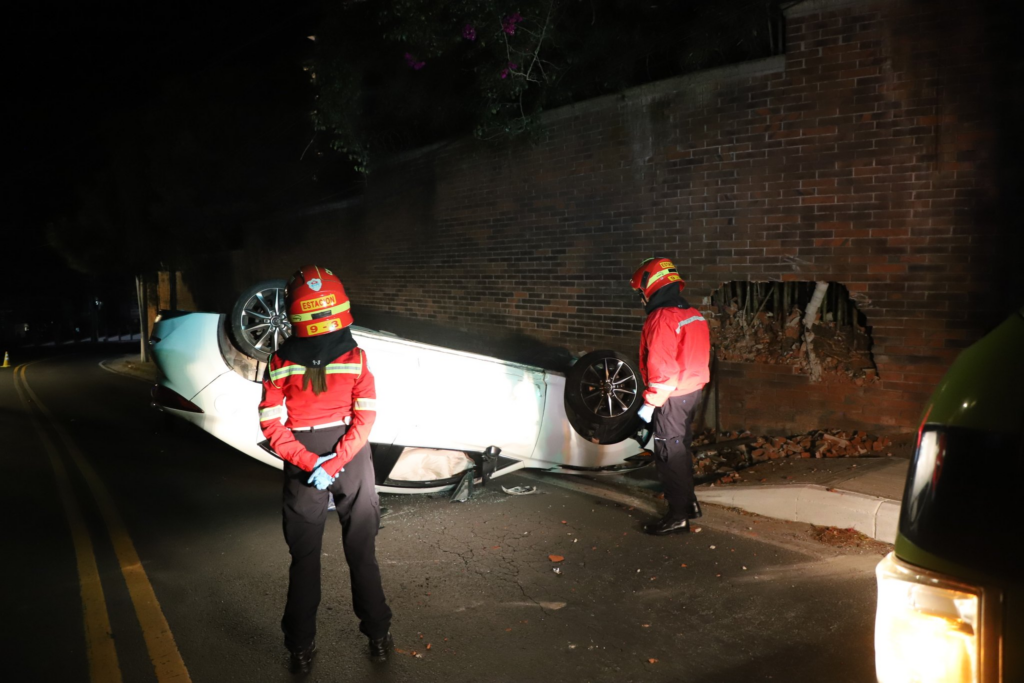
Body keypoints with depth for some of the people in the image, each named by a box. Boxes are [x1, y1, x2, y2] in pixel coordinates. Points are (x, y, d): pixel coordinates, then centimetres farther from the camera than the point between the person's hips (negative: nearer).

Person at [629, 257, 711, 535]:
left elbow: (661, 368, -24)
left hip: (671, 398, -9)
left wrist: (650, 403, -18)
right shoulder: (694, 315, 8)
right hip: (693, 391, 9)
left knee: (669, 455, 1)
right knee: (681, 449, 21)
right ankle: (689, 502, 32)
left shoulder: (661, 319, -21)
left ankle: (678, 515, 8)